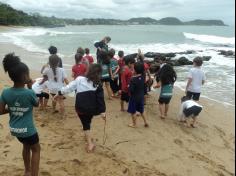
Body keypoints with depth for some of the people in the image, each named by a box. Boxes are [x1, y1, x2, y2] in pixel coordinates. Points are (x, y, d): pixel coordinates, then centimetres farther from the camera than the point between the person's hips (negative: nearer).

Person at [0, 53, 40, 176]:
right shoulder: (29, 93, -23)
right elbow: (36, 104, -1)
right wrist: (30, 87, -1)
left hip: (14, 129, 6)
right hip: (27, 129, -5)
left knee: (26, 145, 30)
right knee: (36, 149, 19)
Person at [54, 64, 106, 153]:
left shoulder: (80, 79, -6)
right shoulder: (98, 84, -4)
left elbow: (69, 87, -2)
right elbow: (100, 98, -7)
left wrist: (59, 93, 10)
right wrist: (103, 111, -5)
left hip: (81, 107, -1)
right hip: (92, 108, 2)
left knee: (85, 124, 10)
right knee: (88, 121, 27)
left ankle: (90, 143, -1)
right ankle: (88, 137, 41)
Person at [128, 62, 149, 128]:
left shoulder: (133, 79, -24)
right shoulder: (142, 77, -7)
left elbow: (131, 90, -26)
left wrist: (128, 87, -5)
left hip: (134, 97, -6)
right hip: (141, 97, 6)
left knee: (133, 111, 12)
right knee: (141, 111, 22)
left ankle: (134, 124, 23)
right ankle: (145, 122, 27)